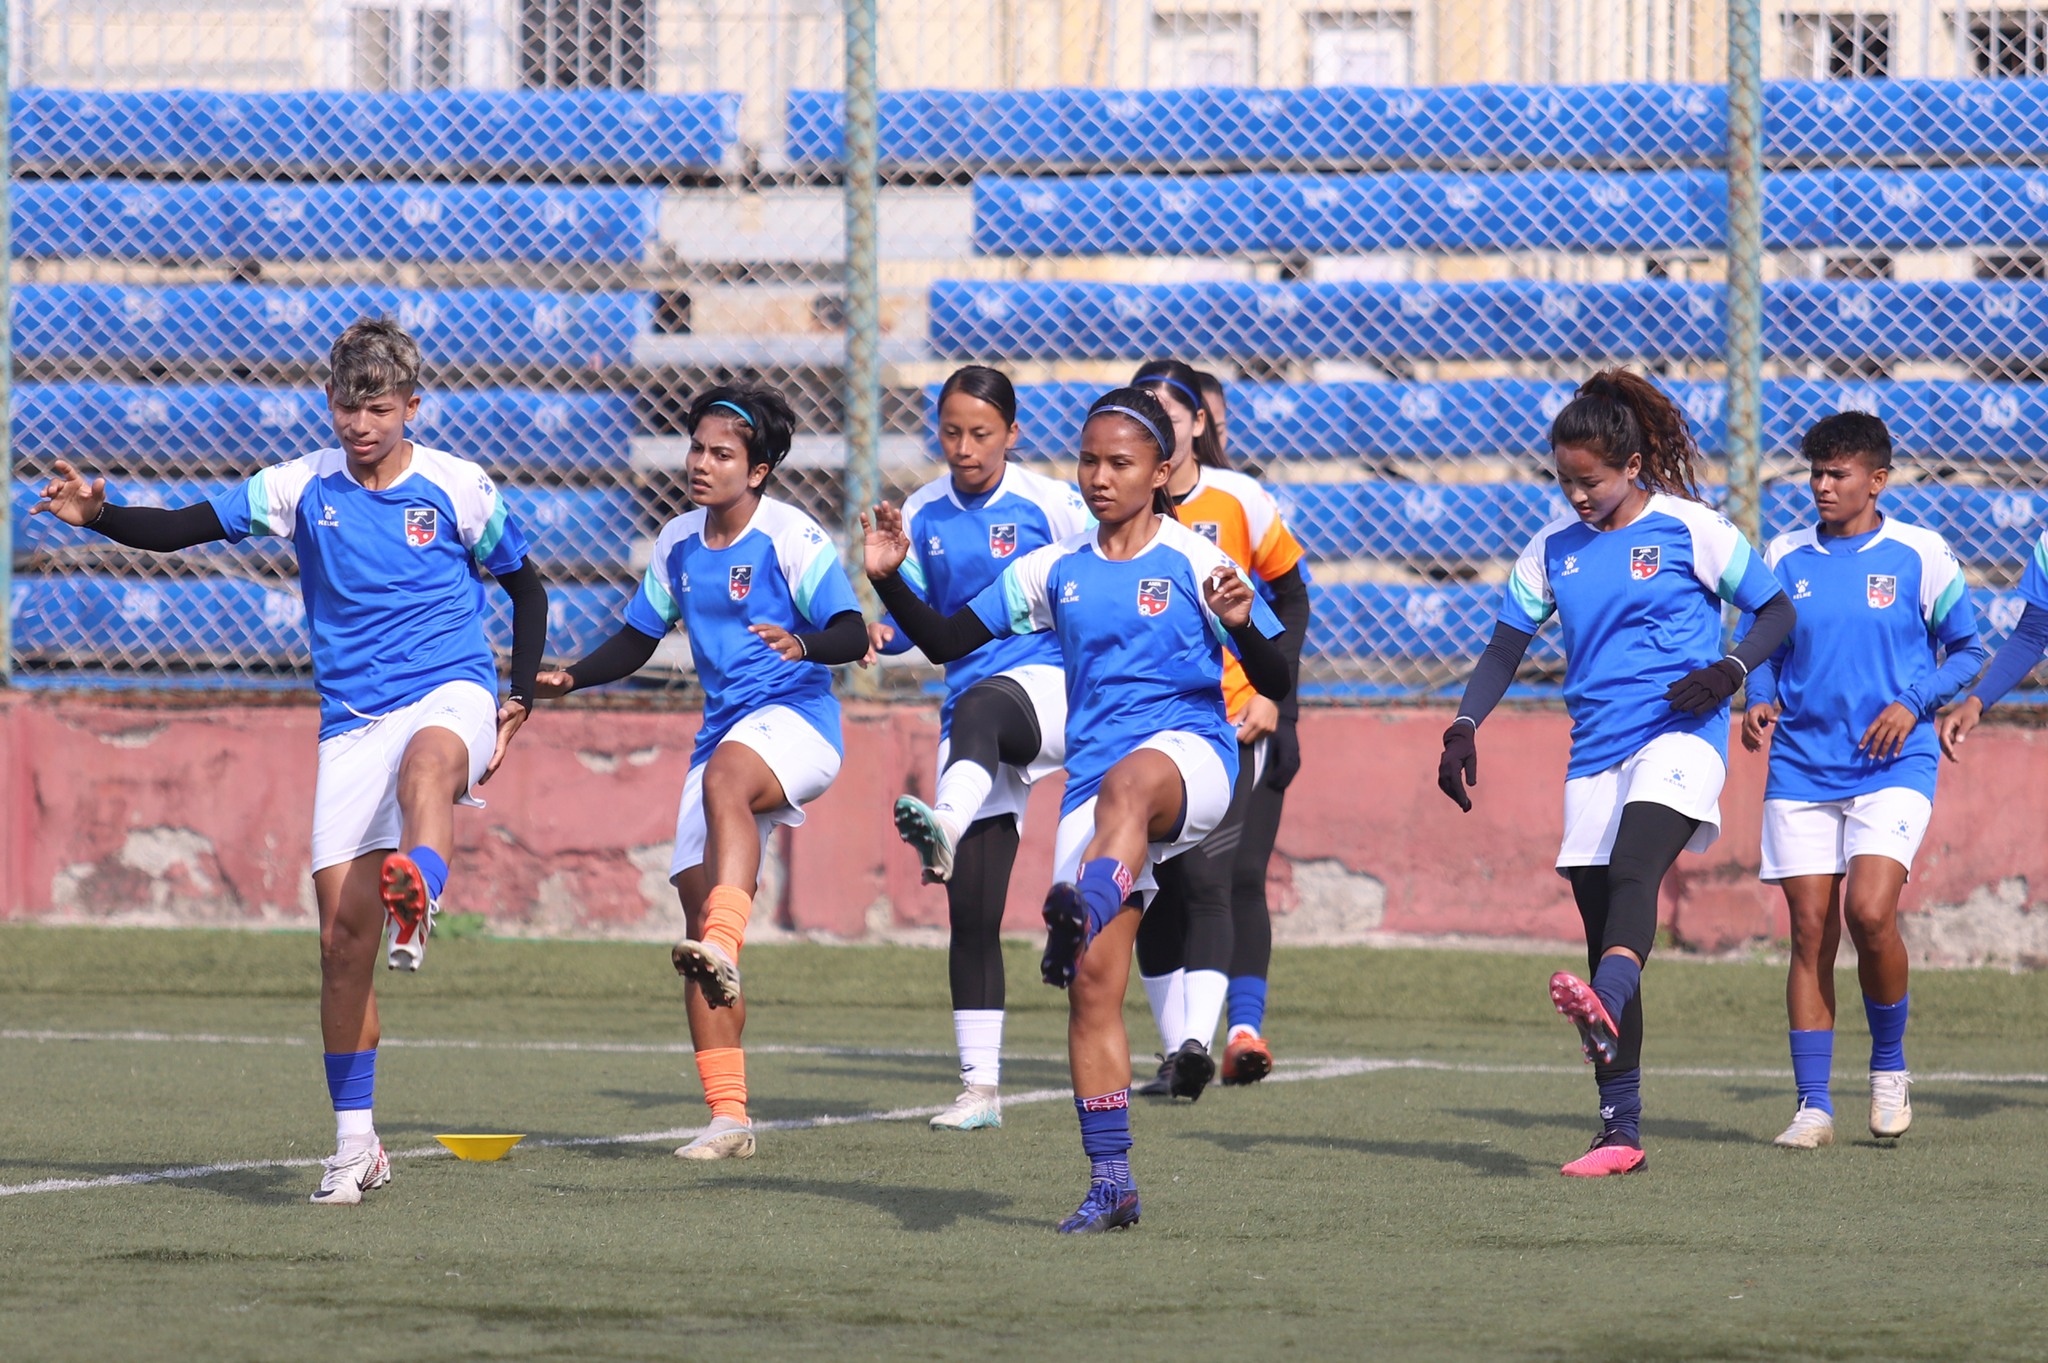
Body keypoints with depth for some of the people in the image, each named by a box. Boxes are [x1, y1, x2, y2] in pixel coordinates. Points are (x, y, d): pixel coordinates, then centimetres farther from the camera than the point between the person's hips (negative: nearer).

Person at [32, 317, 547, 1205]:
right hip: (352, 721, 2)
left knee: (427, 760, -41)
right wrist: (98, 516, -18)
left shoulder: (457, 488, 2)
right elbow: (181, 529, 1)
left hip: (451, 691, -2)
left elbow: (525, 587, 15)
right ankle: (356, 1146, 6)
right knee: (343, 928, -4)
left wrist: (521, 700, 5)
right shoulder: (302, 489, 5)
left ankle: (419, 902, -70)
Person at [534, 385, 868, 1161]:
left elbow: (852, 634, -14)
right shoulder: (677, 544, 12)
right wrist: (572, 679, 4)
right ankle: (727, 1115, 2)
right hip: (725, 734, 7)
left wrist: (802, 645, -36)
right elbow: (638, 639, 22)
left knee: (724, 777, -40)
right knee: (697, 900, -2)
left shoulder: (791, 538, -7)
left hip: (797, 720, -7)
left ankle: (723, 948, -59)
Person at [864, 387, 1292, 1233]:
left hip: (1191, 757, -4)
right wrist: (890, 582, 2)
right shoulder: (1055, 571, 14)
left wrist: (1242, 625, -23)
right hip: (1095, 785, 5)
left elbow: (1277, 684, -3)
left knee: (1128, 781, -42)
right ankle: (1110, 1180, -3)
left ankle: (1083, 913, -69)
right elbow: (947, 643, 18)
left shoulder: (1194, 563, 1)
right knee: (1093, 982, -6)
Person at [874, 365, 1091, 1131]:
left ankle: (946, 825, -72)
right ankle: (979, 1087, 5)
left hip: (1050, 686, -4)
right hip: (971, 712, 4)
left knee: (978, 708, -41)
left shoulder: (1050, 505, -2)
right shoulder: (923, 514, 9)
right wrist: (883, 631, -7)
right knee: (970, 908, -1)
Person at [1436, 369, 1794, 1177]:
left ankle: (1605, 1001, -61)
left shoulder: (1690, 529, 0)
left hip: (1679, 735, -5)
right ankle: (1620, 1131, 7)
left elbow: (1776, 609, 5)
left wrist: (1731, 670, -13)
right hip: (1595, 754, 5)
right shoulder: (1552, 549, 12)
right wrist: (1464, 728, -3)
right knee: (1600, 928, 3)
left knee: (1633, 869, -33)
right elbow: (1506, 648, 13)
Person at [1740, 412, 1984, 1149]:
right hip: (1802, 768, 3)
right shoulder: (1785, 557, 7)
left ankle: (1890, 1064, 6)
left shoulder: (1919, 555, -1)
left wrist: (1912, 703, -10)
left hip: (1892, 766, -3)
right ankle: (1813, 1105, 5)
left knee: (1870, 913, -19)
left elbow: (1967, 651, 6)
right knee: (1810, 929, -1)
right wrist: (1759, 703, -3)